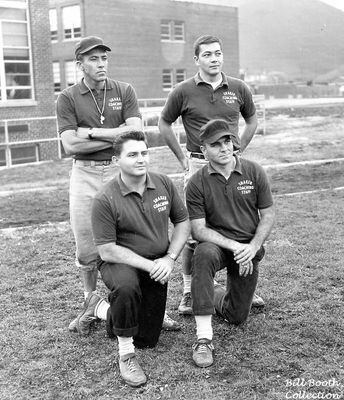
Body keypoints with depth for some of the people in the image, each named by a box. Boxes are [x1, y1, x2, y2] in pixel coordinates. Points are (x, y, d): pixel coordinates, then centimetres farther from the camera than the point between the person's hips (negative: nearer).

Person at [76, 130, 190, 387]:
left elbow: (183, 222, 3)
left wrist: (169, 258, -11)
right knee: (126, 287, -42)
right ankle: (126, 356, -19)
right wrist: (149, 265, -24)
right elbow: (107, 251, -19)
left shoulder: (163, 184, -6)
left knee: (147, 340, 7)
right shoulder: (105, 200, -20)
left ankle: (100, 309, 34)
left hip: (156, 266, 5)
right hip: (120, 263, -5)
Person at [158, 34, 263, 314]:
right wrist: (182, 158, 5)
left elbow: (252, 120, 20)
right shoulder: (184, 91, -2)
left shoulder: (239, 89, 5)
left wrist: (238, 151, 11)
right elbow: (164, 125, 9)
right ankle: (188, 291, 12)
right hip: (198, 165, -2)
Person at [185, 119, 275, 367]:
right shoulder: (197, 183, -9)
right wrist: (234, 246, -23)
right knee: (203, 255, -40)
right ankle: (204, 337, -35)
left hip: (249, 247, 2)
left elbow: (268, 215, -1)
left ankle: (218, 296, 41)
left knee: (237, 317, 3)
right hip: (216, 243, -2)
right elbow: (199, 229, -12)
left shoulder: (254, 172, -4)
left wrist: (252, 247, -17)